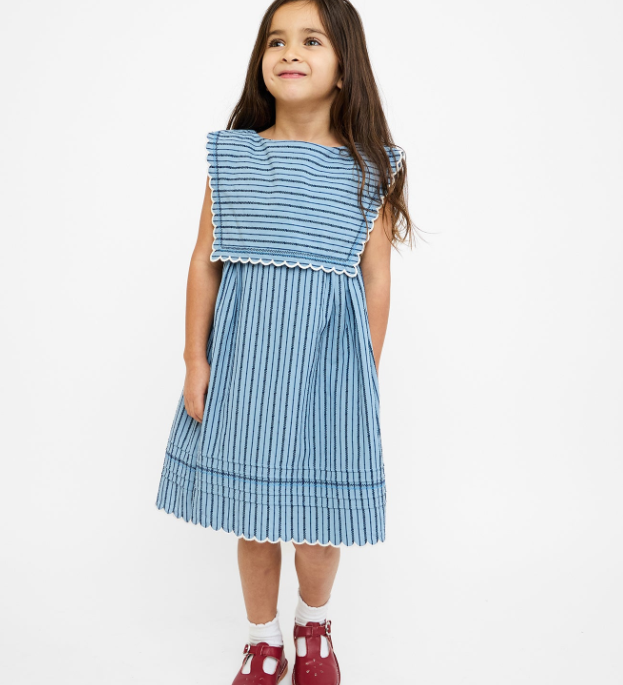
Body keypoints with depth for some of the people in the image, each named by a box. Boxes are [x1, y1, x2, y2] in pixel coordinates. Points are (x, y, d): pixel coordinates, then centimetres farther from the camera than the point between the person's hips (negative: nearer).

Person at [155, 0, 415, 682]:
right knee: (251, 514, 11)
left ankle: (314, 624, 40)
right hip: (243, 355, 1)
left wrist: (366, 375, 1)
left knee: (319, 511, 8)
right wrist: (195, 360, 1)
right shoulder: (231, 156, 2)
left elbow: (376, 277, 1)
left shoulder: (370, 168, -1)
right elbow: (204, 261, 3)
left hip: (327, 356, -1)